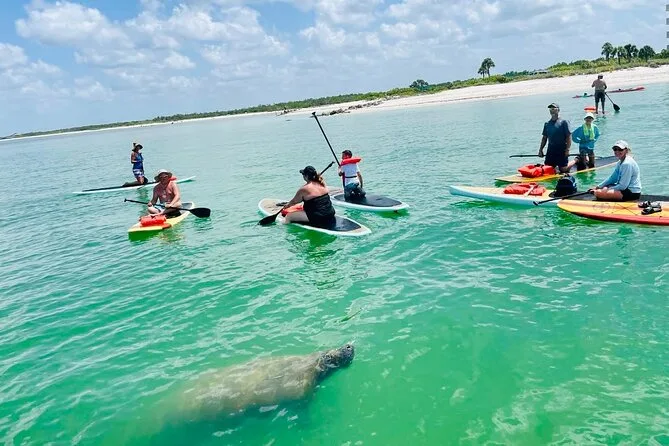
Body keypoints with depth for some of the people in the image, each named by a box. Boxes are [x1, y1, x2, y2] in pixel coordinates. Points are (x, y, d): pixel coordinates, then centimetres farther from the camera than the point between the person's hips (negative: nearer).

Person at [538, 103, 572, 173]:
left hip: (562, 150, -5)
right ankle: (557, 166, 30)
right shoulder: (547, 123, 11)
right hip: (551, 150, 5)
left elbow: (569, 137, -9)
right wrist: (540, 149, 9)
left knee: (563, 169, -4)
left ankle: (575, 161, 22)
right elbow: (544, 138, 16)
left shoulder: (564, 122, -5)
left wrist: (567, 150, -17)